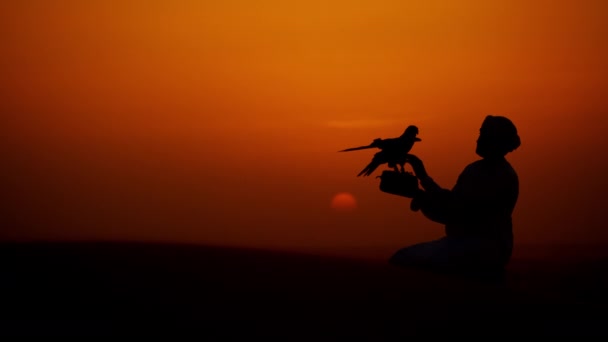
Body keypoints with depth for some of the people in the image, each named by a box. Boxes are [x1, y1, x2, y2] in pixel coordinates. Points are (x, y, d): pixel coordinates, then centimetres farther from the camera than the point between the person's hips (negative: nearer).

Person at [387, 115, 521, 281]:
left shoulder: (503, 177, -13)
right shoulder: (474, 169, 15)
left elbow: (460, 210, -21)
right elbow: (449, 208, 13)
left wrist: (423, 177, -18)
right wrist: (423, 198, -8)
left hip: (486, 249, -8)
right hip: (462, 242, 9)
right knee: (402, 256, -5)